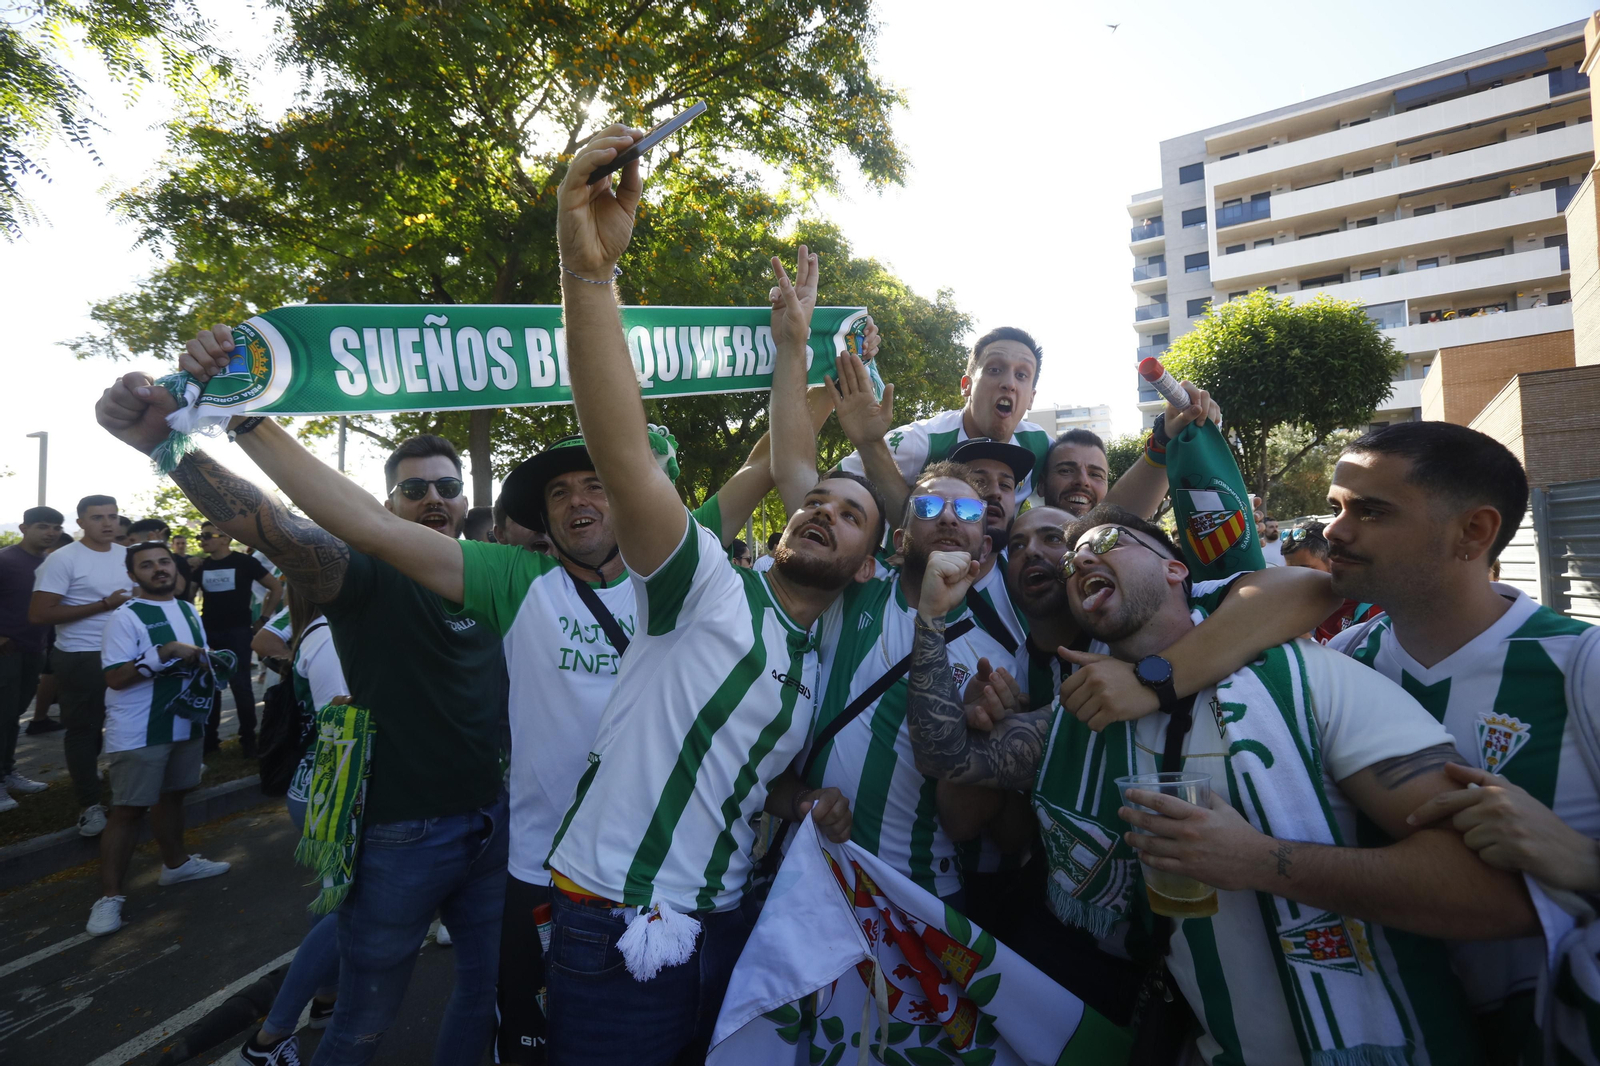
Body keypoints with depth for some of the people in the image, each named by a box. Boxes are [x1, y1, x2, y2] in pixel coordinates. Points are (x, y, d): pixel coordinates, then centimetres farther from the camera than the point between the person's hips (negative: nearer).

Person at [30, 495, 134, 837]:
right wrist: (103, 605, -19)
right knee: (83, 729, 6)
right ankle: (90, 805, 16)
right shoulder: (63, 559, -12)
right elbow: (38, 614, -17)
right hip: (81, 659, -5)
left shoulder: (128, 555, 6)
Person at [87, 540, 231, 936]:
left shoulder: (188, 609, 10)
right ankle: (109, 895, 5)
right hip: (138, 733, -7)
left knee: (171, 794, 20)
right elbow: (116, 677, -20)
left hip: (184, 722, 7)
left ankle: (175, 862, 35)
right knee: (127, 809, -3)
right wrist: (166, 653, -28)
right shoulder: (125, 618, -14)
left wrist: (213, 669, -2)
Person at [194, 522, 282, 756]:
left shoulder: (244, 562, -6)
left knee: (241, 685, -3)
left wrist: (263, 619, -6)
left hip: (238, 632, -5)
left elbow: (277, 587, -3)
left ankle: (248, 738, 7)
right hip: (208, 633, 5)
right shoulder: (201, 566, 7)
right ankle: (209, 737, 19)